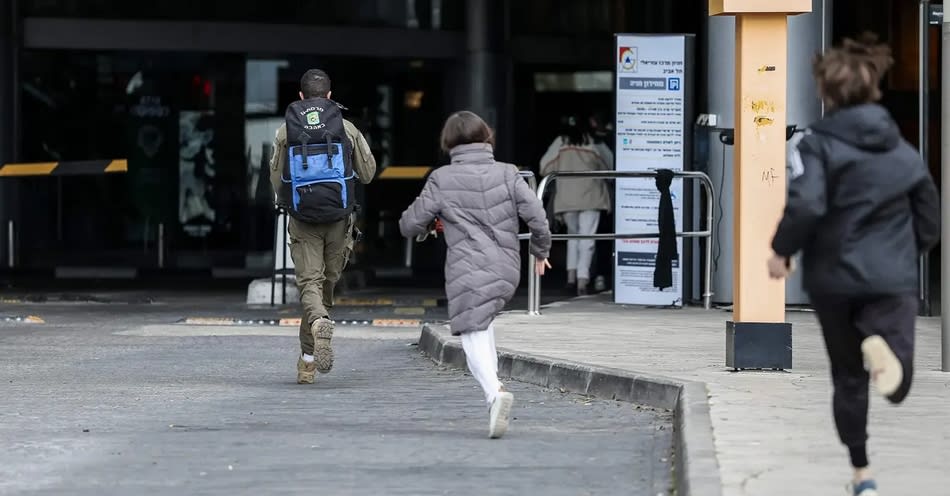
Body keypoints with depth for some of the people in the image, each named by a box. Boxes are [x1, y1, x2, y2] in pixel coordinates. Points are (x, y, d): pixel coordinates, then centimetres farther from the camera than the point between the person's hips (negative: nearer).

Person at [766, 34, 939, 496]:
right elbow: (929, 225, 11)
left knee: (849, 377, 16)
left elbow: (805, 205, -23)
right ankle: (879, 342, -34)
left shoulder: (818, 143, -7)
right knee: (896, 386, -2)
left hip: (835, 277, -1)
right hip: (892, 279, 1)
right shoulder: (904, 150, 6)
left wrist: (782, 250, -6)